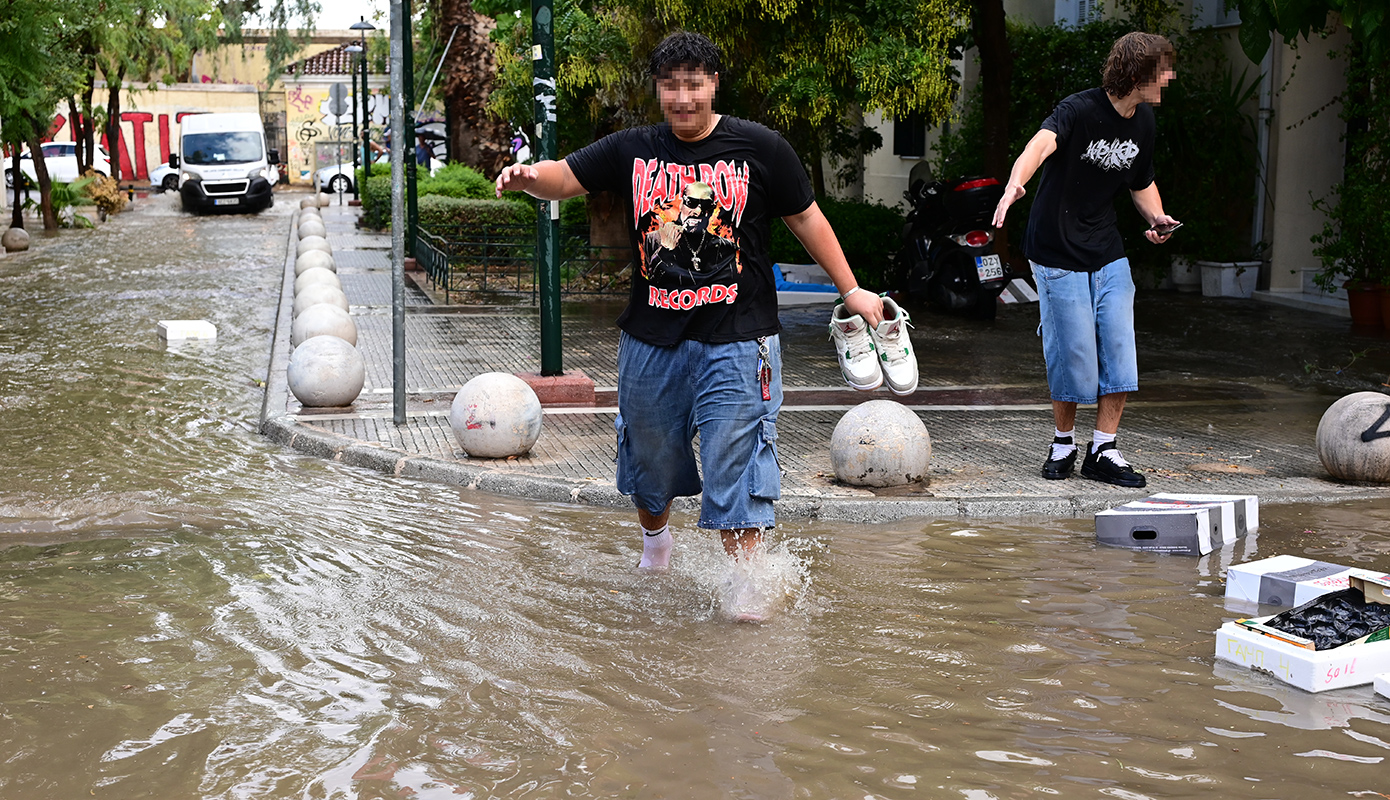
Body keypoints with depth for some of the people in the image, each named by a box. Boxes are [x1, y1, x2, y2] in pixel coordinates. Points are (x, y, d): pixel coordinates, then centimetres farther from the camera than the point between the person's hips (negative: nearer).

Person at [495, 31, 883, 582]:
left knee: (733, 467, -6)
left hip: (735, 340, -3)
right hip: (651, 338, 3)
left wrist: (850, 290, 7)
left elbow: (805, 218, 6)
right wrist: (530, 176, -23)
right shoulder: (632, 151, 4)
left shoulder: (760, 148, -2)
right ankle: (655, 540, 48)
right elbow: (563, 179, 1)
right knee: (648, 455, 19)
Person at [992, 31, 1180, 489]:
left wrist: (1156, 218, 1)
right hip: (1058, 253, -6)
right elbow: (1041, 144, -39)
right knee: (1073, 354, -4)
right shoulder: (1080, 110, -18)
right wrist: (1015, 185, -60)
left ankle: (1103, 450, 8)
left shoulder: (1143, 121, 6)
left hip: (1108, 253, 6)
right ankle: (1063, 443, 18)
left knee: (1119, 348, -2)